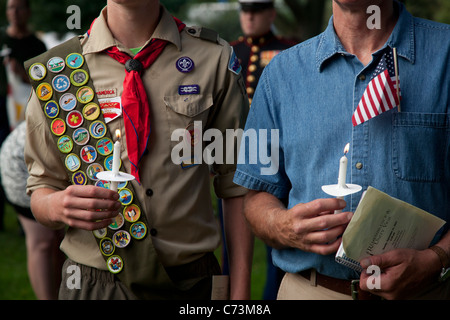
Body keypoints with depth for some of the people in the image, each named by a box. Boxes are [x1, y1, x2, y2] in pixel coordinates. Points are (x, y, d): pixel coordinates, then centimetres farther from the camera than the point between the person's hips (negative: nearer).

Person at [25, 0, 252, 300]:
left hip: (191, 284, 0)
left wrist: (240, 291, -8)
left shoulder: (216, 60, -4)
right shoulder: (56, 70, -3)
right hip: (93, 284, 0)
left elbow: (237, 183, -4)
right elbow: (41, 188, 4)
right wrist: (57, 205, -20)